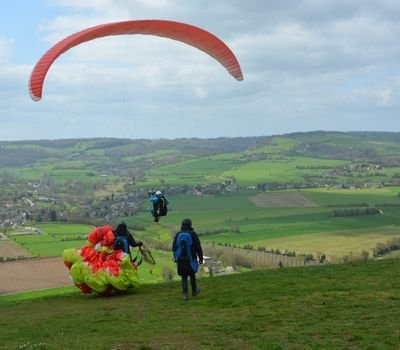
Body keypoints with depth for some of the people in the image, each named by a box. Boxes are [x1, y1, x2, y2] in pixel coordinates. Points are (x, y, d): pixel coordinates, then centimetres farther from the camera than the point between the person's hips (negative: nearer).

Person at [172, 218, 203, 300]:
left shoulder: (178, 235, -1)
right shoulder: (193, 234, -9)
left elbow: (174, 247, 6)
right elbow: (198, 247, -9)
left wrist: (175, 257, 21)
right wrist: (201, 258, 2)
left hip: (180, 260, 2)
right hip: (191, 260, -2)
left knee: (184, 277, 11)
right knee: (192, 275, 20)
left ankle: (185, 294, -1)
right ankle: (194, 291, 35)